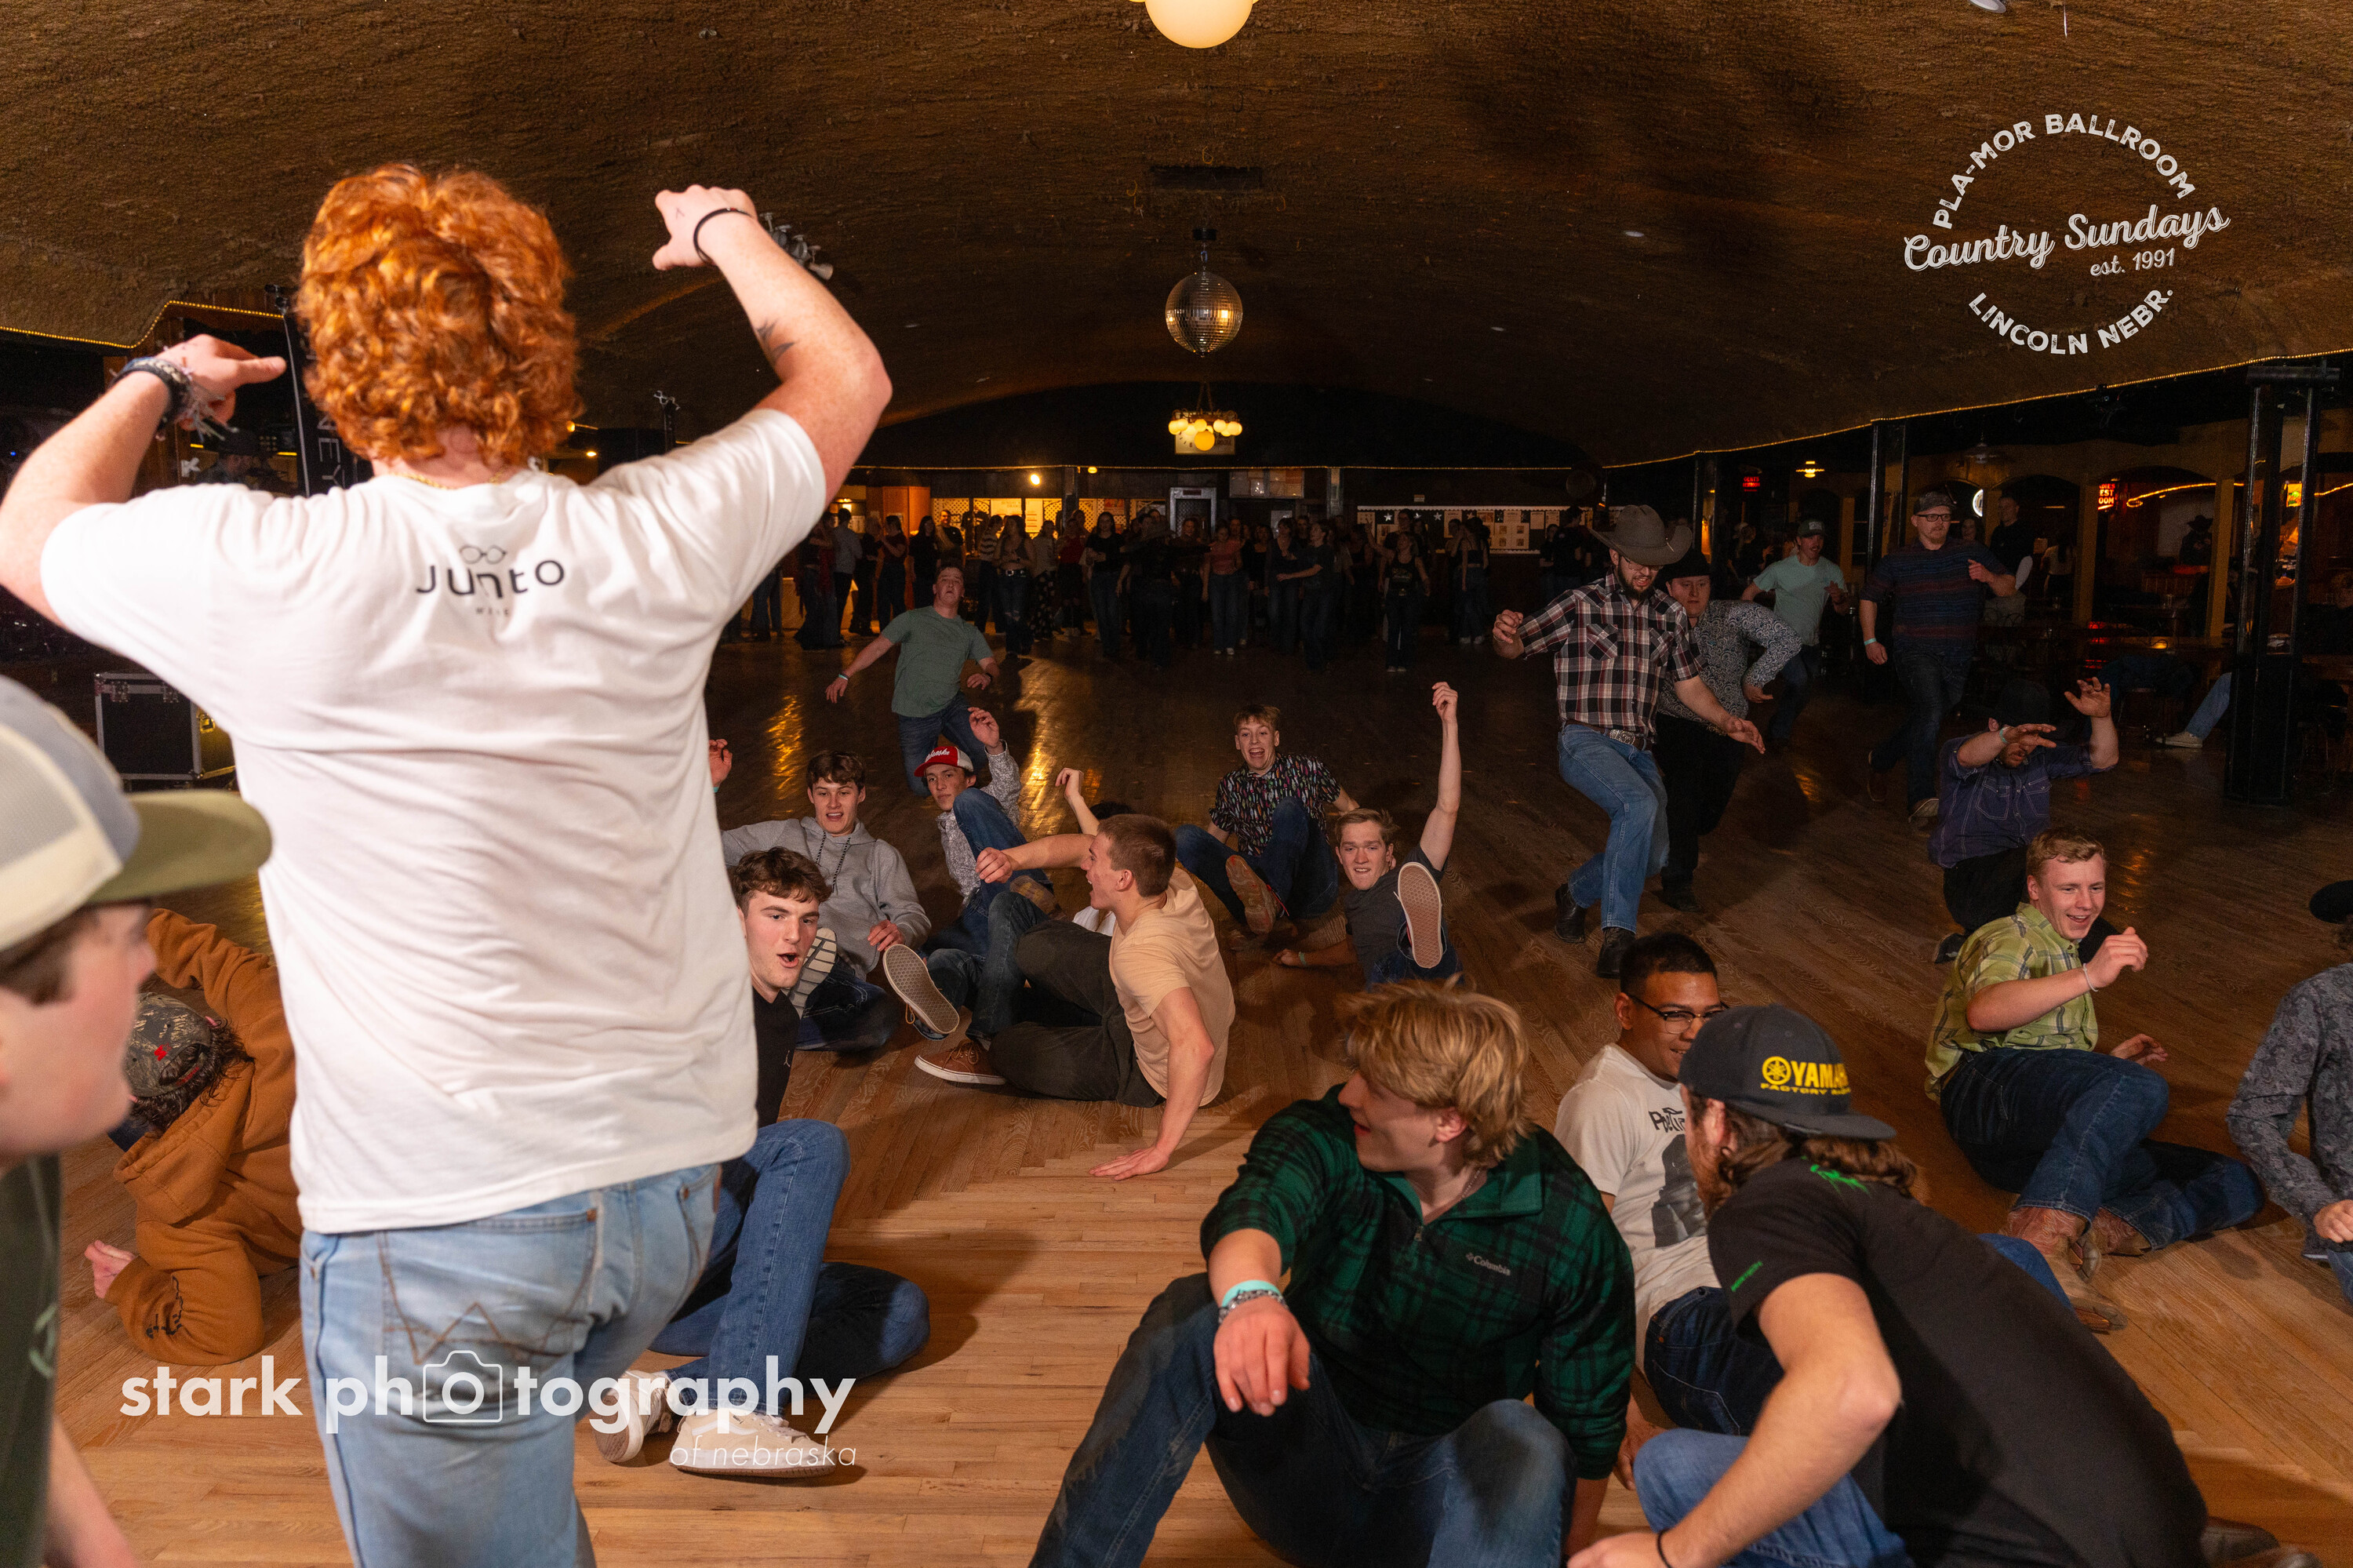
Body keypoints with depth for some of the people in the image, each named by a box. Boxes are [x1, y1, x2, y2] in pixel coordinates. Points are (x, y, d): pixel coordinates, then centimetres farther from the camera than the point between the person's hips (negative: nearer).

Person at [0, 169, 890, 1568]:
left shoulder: (265, 573, -13)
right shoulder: (658, 539, -6)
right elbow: (847, 378, 15)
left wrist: (157, 387, 28)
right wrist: (728, 230, 30)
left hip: (436, 1208, -3)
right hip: (671, 1174, 4)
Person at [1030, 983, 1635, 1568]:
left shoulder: (1570, 1226, -11)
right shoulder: (1324, 1136, -10)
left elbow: (1589, 1425, -3)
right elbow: (1254, 1208, -33)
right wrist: (1251, 1296, -54)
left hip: (1437, 1493, -1)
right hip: (1307, 1463, 1)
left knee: (1524, 1441, -34)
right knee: (1194, 1312, -25)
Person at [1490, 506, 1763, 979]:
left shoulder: (1671, 615, 9)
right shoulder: (1581, 605, -5)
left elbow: (1689, 685, 14)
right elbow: (1513, 648, -7)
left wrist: (1727, 721, -3)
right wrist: (1505, 634, -31)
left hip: (1638, 749, 6)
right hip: (1585, 742, -6)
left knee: (1652, 855, 7)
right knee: (1641, 803, -33)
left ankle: (1576, 894, 36)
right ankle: (1617, 936, -29)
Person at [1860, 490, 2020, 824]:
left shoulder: (1973, 555, 8)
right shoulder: (1896, 562, 7)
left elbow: (2009, 588, 10)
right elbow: (1869, 598, 19)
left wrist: (1989, 577, -12)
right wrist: (1870, 640, 11)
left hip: (1957, 658, 4)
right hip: (1916, 652, -3)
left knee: (1922, 725, 11)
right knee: (1931, 711, -26)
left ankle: (1877, 761, 38)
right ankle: (1921, 799, -30)